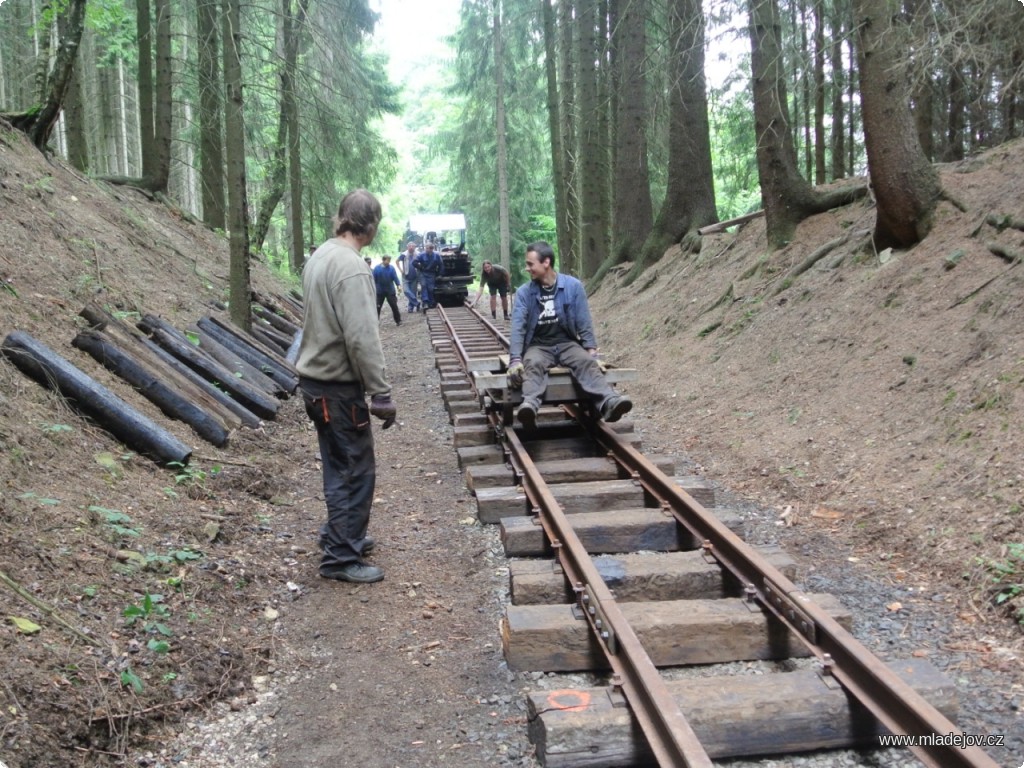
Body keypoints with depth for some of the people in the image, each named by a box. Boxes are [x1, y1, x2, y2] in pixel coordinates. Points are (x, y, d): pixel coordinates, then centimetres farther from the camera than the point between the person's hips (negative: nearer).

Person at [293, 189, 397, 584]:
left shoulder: (320, 256, 9)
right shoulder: (351, 267, -20)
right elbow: (362, 338, -24)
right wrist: (381, 393, -19)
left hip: (316, 379, 10)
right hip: (339, 387, -10)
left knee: (340, 466, 20)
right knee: (356, 470, -1)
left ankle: (340, 534, 33)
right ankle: (341, 557, 7)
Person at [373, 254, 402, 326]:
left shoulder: (391, 268, -4)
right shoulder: (377, 268, -5)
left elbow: (395, 277, -5)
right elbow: (374, 279, -1)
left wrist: (398, 285, -16)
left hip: (390, 290, 0)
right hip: (380, 291, 0)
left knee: (394, 305, 0)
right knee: (377, 306, 6)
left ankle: (398, 320, 9)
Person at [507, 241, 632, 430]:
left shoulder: (573, 286, -1)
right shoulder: (524, 292, 0)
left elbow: (584, 323, 0)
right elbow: (518, 327, -9)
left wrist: (592, 352, -11)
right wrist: (515, 360, -23)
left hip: (567, 343, 1)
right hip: (538, 346, 0)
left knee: (587, 362, -31)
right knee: (533, 365, -36)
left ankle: (609, 402, -56)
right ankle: (530, 405, -64)